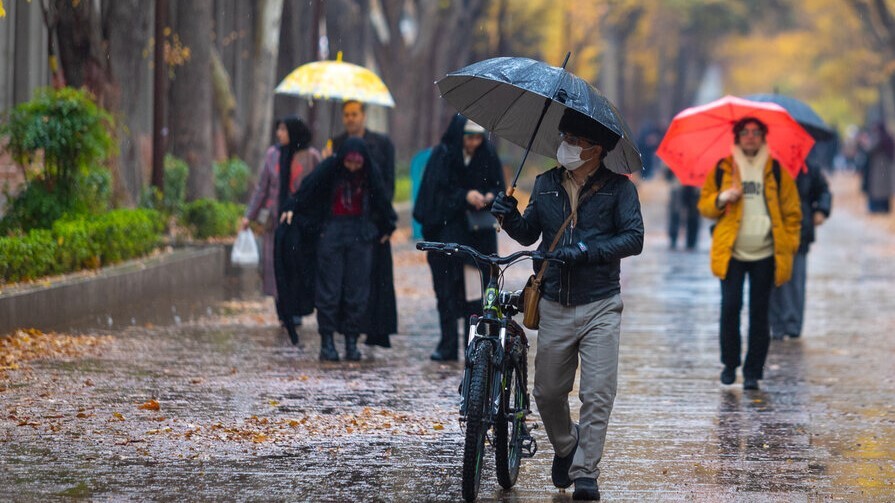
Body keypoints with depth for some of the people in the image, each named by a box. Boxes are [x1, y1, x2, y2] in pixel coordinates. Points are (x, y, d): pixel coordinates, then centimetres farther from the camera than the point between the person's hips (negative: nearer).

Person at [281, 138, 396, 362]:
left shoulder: (371, 173, -1)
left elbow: (381, 200, 10)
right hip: (332, 228, -2)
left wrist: (387, 226, 17)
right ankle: (327, 341, 0)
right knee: (329, 287, -3)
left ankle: (351, 341, 5)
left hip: (361, 231, 2)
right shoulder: (329, 168, -7)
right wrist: (292, 208, -16)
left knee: (357, 289, 0)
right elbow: (308, 188, -5)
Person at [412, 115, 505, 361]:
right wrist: (465, 196, -23)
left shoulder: (488, 156, 3)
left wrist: (489, 197, -14)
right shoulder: (442, 155, -4)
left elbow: (499, 187, 8)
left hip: (480, 233, 2)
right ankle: (448, 345, -2)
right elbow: (437, 192, -9)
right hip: (448, 229, -2)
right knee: (448, 289, -4)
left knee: (479, 287, -2)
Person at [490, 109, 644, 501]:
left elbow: (634, 238, -10)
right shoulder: (546, 185, 10)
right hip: (554, 305, 4)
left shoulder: (618, 188, -2)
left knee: (597, 395, -9)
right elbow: (529, 234, 18)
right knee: (548, 393, 9)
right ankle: (565, 449, 35)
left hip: (599, 307, -4)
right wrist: (510, 217, -3)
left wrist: (586, 251, -20)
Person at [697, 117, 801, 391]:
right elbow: (704, 206, 9)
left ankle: (753, 371, 7)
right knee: (730, 307, -7)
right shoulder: (721, 170, 8)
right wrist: (721, 199, -13)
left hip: (765, 255, 0)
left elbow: (792, 212, 10)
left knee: (759, 312, 1)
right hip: (731, 253, 0)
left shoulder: (777, 172, 8)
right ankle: (729, 365, 10)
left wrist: (789, 245, 0)